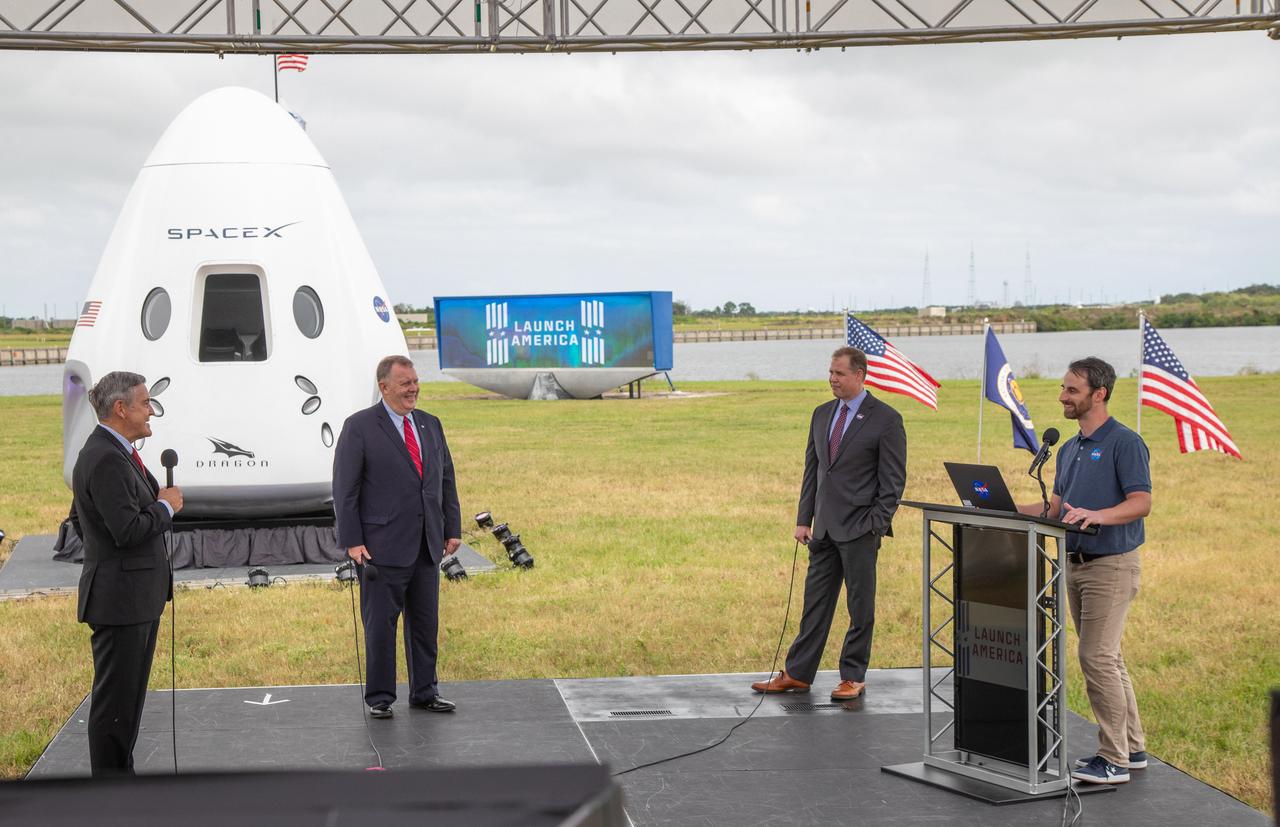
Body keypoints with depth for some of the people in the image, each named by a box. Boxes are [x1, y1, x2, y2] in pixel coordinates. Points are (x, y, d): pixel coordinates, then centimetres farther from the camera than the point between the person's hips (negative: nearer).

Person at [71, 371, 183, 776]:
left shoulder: (113, 452, 13)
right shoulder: (106, 459, -21)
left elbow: (80, 521, 23)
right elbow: (129, 530, -27)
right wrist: (165, 506, -11)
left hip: (139, 595, 11)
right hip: (121, 598, -11)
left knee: (129, 694, 18)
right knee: (115, 698, -3)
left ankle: (121, 775, 28)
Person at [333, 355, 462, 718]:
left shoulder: (430, 425, 13)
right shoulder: (359, 427, -5)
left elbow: (447, 480, 17)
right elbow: (344, 489, -7)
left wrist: (452, 529, 10)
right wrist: (352, 541, -12)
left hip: (427, 548, 6)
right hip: (382, 548, -6)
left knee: (426, 623, 11)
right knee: (380, 624, 1)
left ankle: (424, 692, 21)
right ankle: (379, 697, 11)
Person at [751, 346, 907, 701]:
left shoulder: (886, 419, -7)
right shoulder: (822, 414, 12)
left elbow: (894, 480, -8)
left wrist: (876, 527, -13)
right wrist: (804, 519, 9)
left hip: (859, 529, -6)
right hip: (824, 528, 6)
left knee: (860, 607, 4)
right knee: (815, 602, 10)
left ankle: (853, 678, 13)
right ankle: (797, 674, 15)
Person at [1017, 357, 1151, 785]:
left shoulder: (1125, 443, -12)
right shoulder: (1068, 449, 15)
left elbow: (1141, 503, -20)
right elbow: (1055, 507, 17)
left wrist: (1096, 515, -35)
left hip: (1111, 565, -9)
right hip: (1075, 564, 9)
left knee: (1097, 658, -11)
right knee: (1106, 658, 13)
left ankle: (1114, 761, -4)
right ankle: (1131, 747, 23)